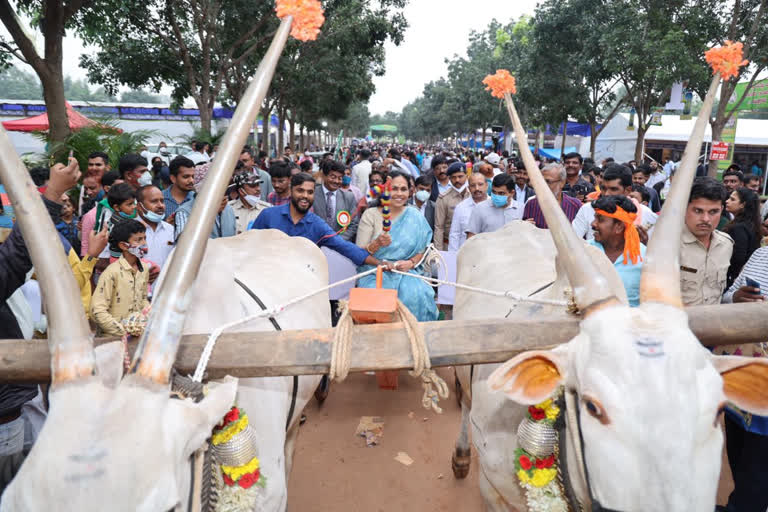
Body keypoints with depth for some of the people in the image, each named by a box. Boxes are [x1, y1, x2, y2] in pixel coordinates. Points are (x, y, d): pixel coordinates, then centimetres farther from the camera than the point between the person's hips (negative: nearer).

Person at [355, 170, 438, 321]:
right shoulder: (370, 215, 0)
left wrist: (411, 263, -10)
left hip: (404, 272, 1)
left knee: (416, 295, -27)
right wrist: (377, 244, -25)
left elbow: (422, 249, 11)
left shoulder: (415, 217, 5)